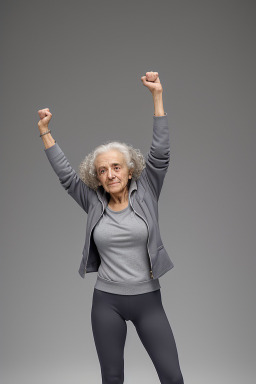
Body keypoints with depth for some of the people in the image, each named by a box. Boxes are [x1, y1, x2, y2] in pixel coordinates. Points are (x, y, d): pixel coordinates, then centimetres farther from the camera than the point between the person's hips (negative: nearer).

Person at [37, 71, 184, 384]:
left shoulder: (144, 195, -1)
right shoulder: (95, 204, 3)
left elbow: (160, 154, -8)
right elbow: (65, 174, 8)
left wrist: (157, 96, -11)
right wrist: (45, 133, 8)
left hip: (148, 299, -1)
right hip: (107, 301, 2)